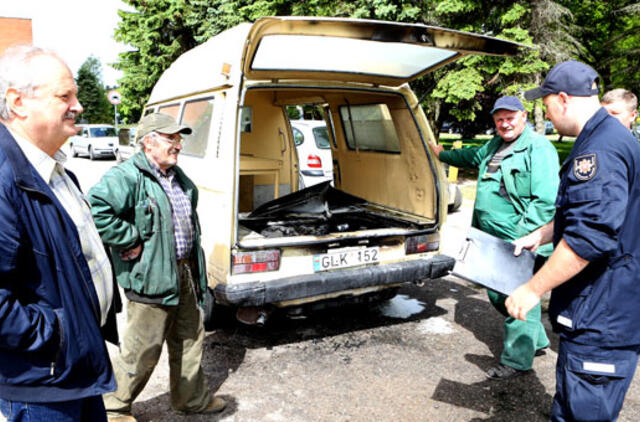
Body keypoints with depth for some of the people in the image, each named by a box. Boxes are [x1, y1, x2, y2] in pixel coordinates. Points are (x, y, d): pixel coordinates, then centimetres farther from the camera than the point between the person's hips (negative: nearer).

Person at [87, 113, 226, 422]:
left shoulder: (177, 176, 12)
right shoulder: (127, 176, -17)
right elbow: (96, 209, -32)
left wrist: (195, 266, 20)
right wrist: (130, 241, -24)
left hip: (184, 272, 9)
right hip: (151, 278, -9)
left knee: (190, 338, 19)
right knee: (142, 349, 3)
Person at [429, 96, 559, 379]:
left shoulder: (538, 148, -11)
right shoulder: (494, 146, 16)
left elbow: (546, 200, -19)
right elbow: (472, 156, 39)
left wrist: (522, 237, -23)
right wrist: (443, 155, 51)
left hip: (519, 243, -9)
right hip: (492, 241, 10)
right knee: (497, 295, 19)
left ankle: (516, 361, 17)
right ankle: (536, 340, 38)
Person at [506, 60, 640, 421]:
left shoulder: (601, 149, -23)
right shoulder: (608, 137, 13)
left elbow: (590, 236, -29)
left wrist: (534, 289, -22)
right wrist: (539, 237, 21)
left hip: (601, 322, -11)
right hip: (603, 311, 11)